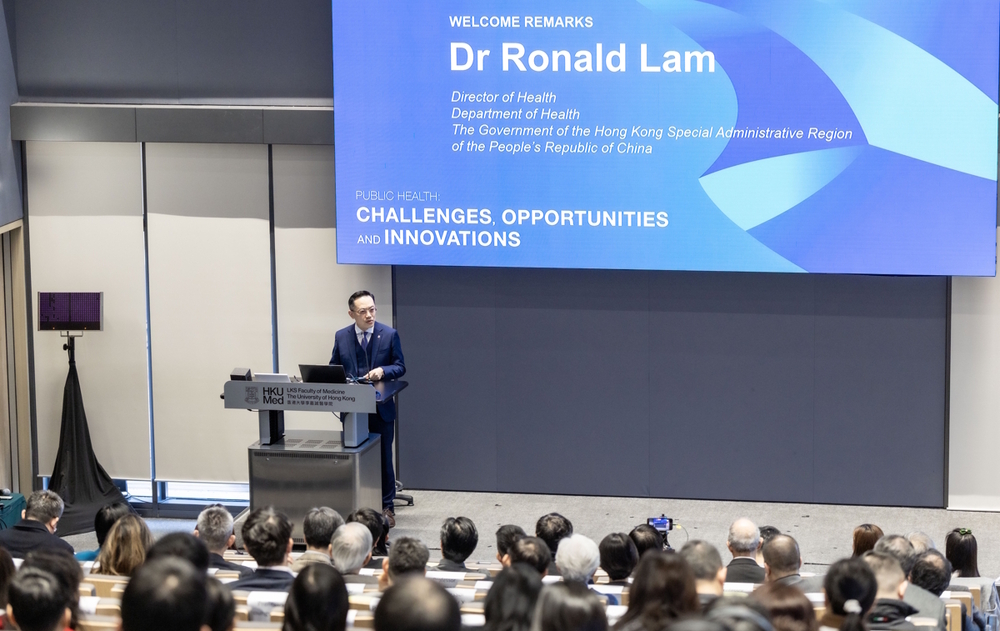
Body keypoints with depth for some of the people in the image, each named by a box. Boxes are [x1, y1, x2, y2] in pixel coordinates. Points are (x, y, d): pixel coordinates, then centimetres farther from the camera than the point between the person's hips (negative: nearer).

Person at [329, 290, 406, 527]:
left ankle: (386, 508, 15)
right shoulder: (341, 337, 4)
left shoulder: (389, 335, -2)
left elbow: (400, 367, 0)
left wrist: (382, 371, -20)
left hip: (381, 409, -1)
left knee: (384, 459, 5)